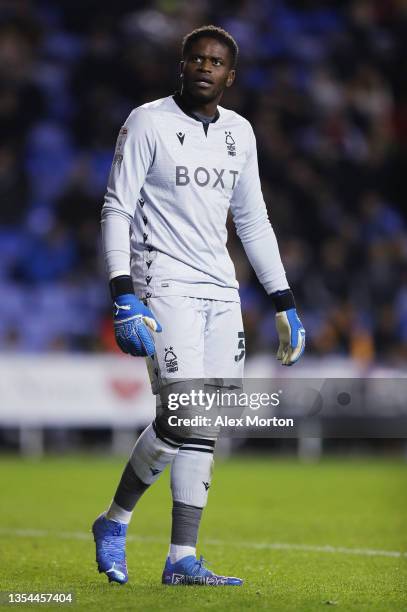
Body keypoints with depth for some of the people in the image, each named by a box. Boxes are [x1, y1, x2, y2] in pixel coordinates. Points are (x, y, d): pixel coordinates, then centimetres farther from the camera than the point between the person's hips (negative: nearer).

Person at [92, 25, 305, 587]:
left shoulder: (239, 133, 12)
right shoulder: (148, 122, -4)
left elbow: (253, 221, 20)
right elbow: (117, 210, -7)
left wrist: (284, 303, 16)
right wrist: (124, 297, -18)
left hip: (220, 290, 6)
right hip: (164, 284, -6)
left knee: (203, 429, 1)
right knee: (182, 415, -16)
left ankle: (182, 559, 4)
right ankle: (115, 522, 5)